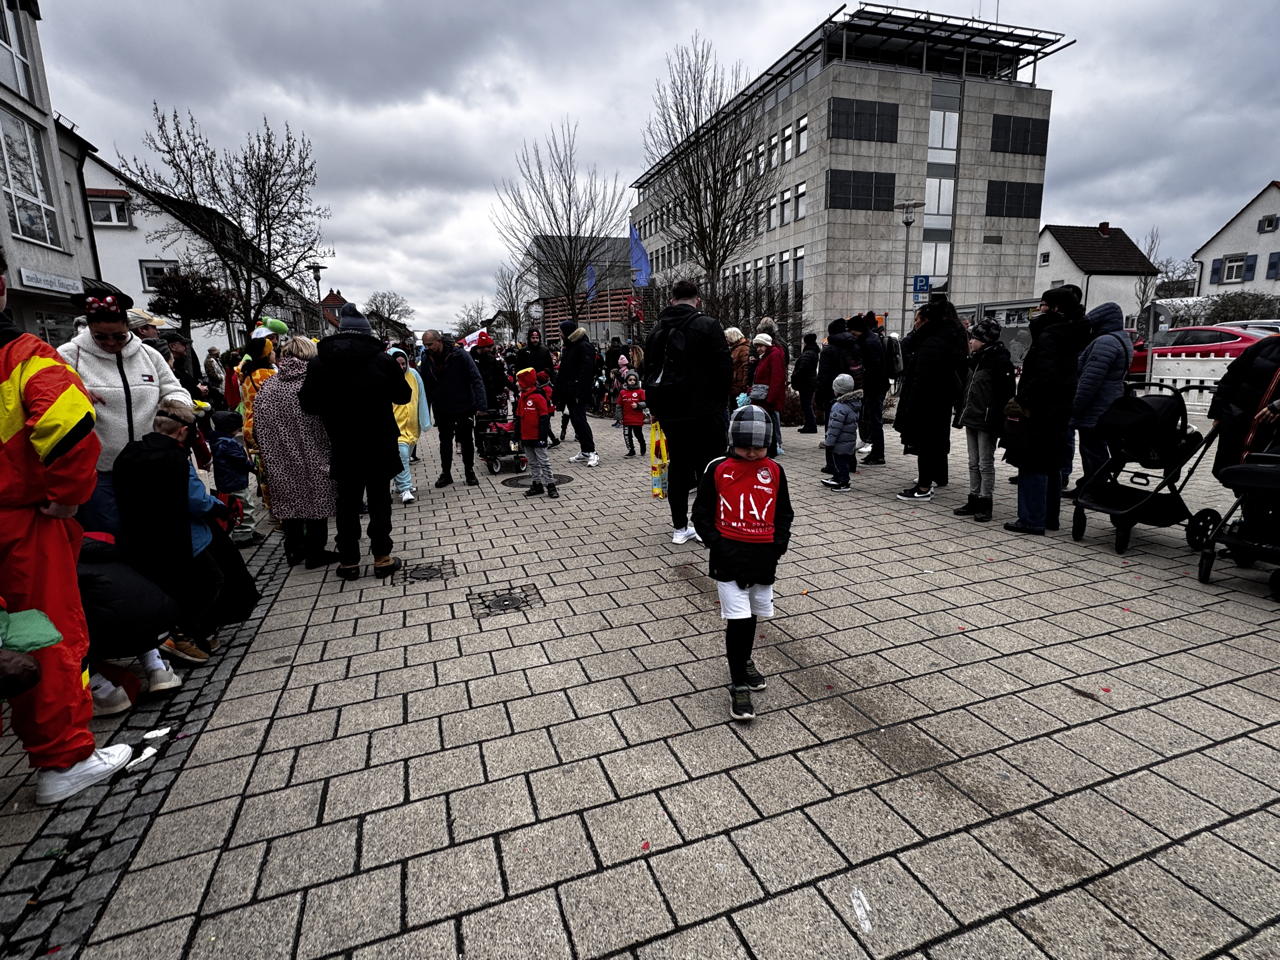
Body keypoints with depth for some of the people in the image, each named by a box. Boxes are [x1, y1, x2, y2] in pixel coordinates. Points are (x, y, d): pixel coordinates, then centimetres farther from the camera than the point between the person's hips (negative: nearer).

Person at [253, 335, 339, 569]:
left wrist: (269, 457, 17)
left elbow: (260, 425, 8)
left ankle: (293, 550, 26)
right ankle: (315, 552, 10)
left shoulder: (267, 387, 4)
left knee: (289, 499, 15)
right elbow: (327, 423, -11)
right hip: (312, 459, -4)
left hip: (281, 462, 5)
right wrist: (331, 457, -2)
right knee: (314, 500, 5)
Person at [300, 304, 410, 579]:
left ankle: (348, 561, 18)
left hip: (343, 447, 2)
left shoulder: (319, 363, -5)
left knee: (347, 503, 12)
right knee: (379, 501, 9)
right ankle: (382, 558, 13)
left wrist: (335, 406, 12)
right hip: (380, 446, -1)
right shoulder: (382, 360, -10)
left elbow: (307, 404, -3)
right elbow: (404, 395, 1)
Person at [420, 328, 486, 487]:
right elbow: (424, 385, 4)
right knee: (445, 441, 13)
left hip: (464, 407, -3)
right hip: (442, 409, 3)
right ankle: (445, 473, 26)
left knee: (467, 440, 10)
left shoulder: (459, 354, -16)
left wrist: (481, 403, -26)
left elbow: (476, 379, -18)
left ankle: (470, 472, 25)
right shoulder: (426, 359, -4)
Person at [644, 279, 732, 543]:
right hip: (704, 410, -5)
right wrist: (718, 400, 3)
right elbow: (724, 368, -10)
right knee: (708, 467, 4)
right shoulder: (708, 325, -7)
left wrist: (655, 407, 20)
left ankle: (679, 527, 15)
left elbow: (649, 371, 15)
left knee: (677, 465, 11)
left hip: (669, 410, 5)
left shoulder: (657, 329, 10)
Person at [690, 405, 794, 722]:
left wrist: (778, 543, -4)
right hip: (729, 556, -3)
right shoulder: (718, 470, -5)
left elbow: (784, 513, 11)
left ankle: (744, 661, 42)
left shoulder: (774, 471, 3)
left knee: (751, 616, 18)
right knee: (738, 619, -7)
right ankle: (739, 685, 7)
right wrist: (716, 543, -13)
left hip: (763, 555, 4)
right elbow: (701, 513, -1)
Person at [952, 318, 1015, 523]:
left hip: (986, 421, -8)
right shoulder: (975, 359, 13)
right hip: (971, 419, 9)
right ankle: (974, 500, 20)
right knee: (973, 463, 13)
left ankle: (985, 503, 8)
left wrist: (995, 420, -22)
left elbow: (1005, 393, -18)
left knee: (985, 464, 0)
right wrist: (961, 413, 15)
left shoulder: (1000, 360, -13)